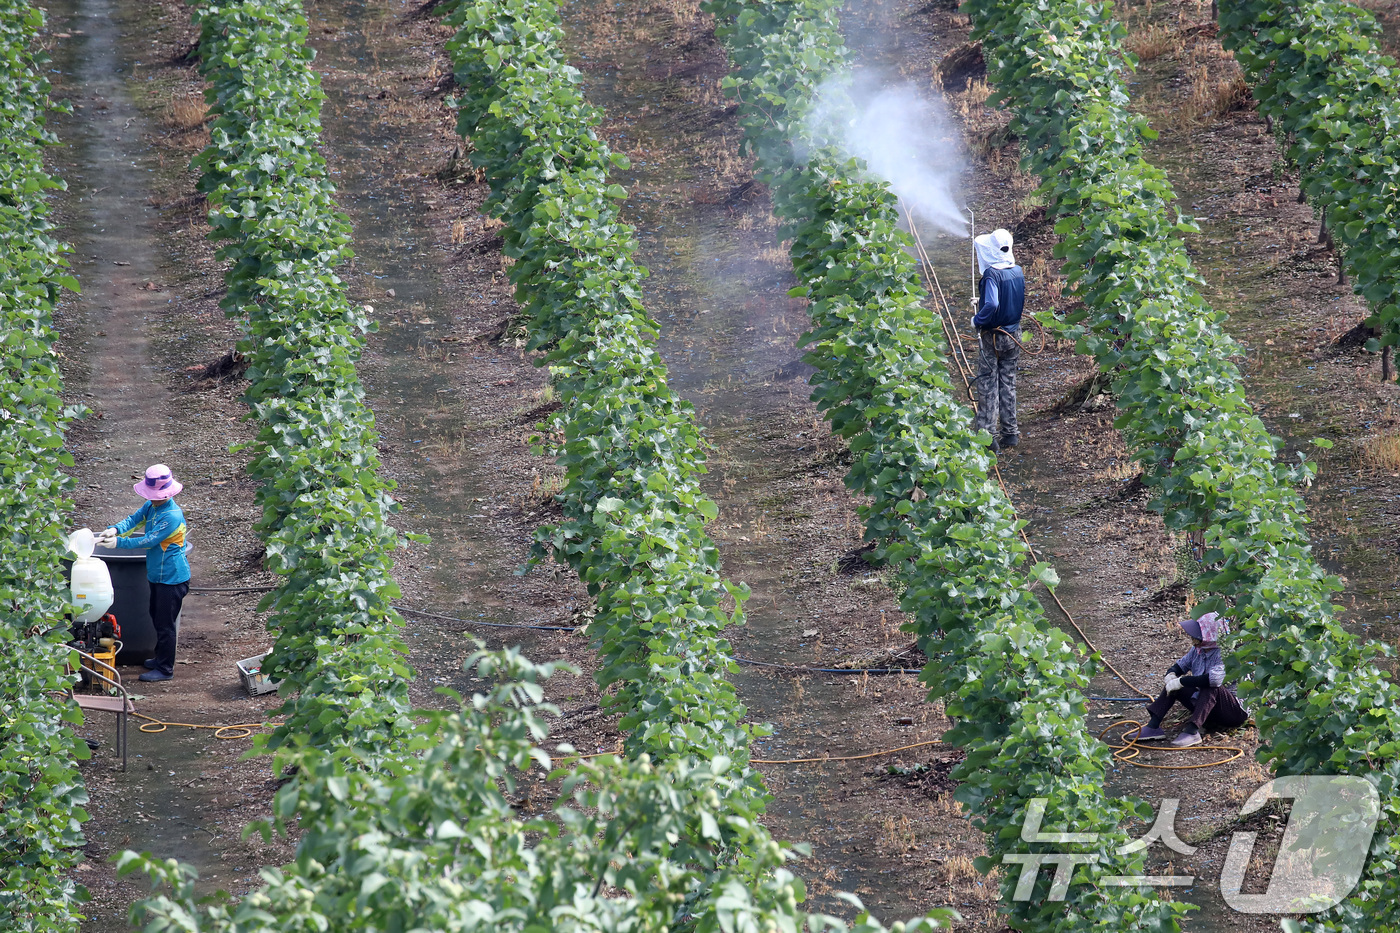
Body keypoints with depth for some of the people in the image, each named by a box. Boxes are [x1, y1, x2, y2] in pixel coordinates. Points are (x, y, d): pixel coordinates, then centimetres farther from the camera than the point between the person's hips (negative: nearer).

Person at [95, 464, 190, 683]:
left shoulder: (172, 516, -27)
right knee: (157, 617, 22)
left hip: (172, 577, -10)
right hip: (158, 574, 10)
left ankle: (165, 669, 9)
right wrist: (115, 529, -24)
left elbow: (148, 541, -26)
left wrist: (118, 542, -25)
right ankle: (161, 658, 38)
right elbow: (135, 518, -3)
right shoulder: (151, 506, 2)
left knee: (165, 623, -1)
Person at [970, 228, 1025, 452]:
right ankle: (1010, 432, 18)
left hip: (992, 337, -6)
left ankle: (988, 435, 3)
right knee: (1008, 384, 15)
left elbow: (991, 305, -34)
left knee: (988, 385, 3)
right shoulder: (1018, 272, 0)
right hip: (1013, 335, 6)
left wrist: (977, 320, -16)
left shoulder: (992, 274, -23)